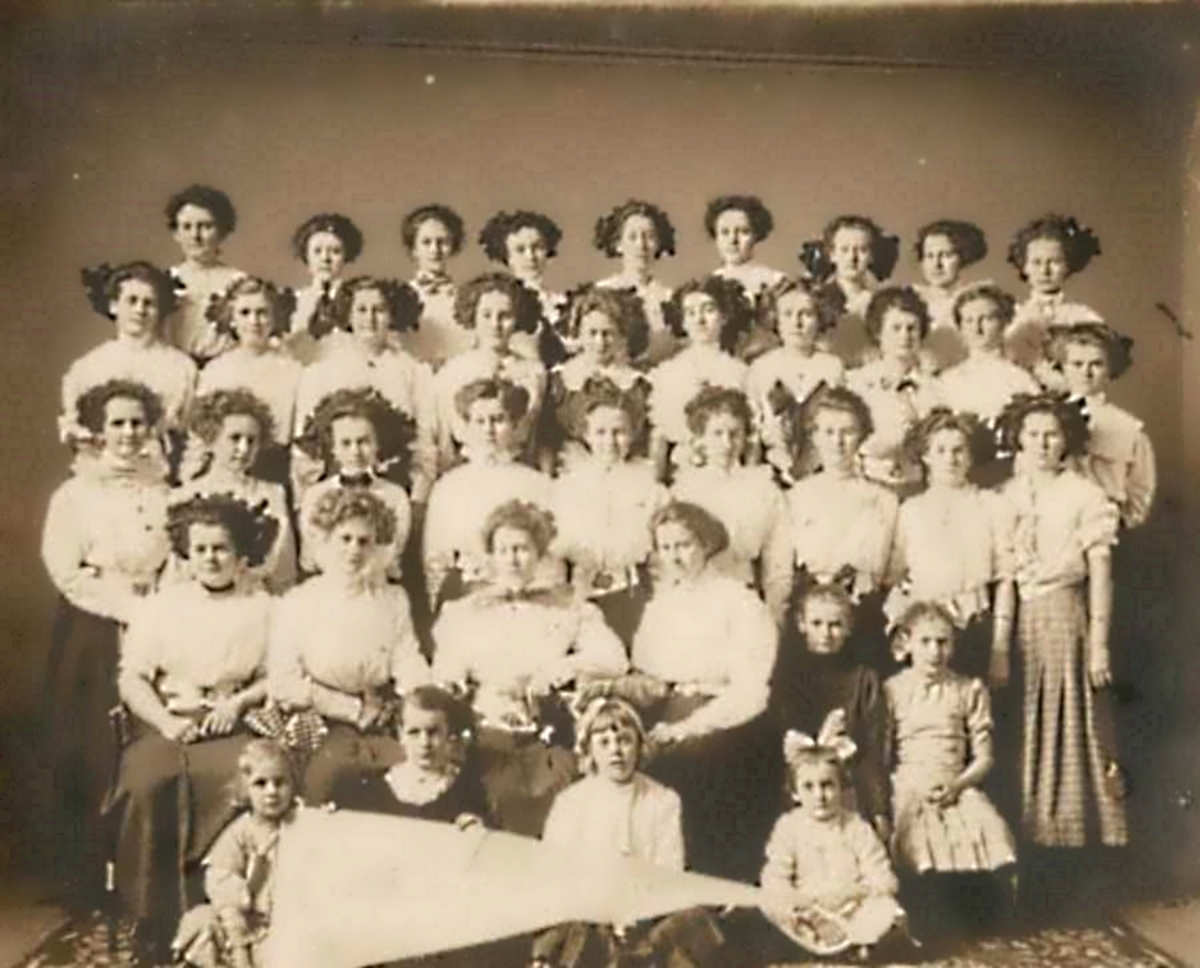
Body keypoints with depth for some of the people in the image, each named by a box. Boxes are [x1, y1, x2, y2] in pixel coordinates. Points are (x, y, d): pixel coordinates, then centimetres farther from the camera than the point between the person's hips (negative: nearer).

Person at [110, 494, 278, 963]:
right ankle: (155, 920, -17)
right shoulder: (158, 605, 12)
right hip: (165, 722, 1)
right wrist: (165, 720, -11)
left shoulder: (262, 606, 8)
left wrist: (238, 701, -12)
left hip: (232, 725, -1)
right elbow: (132, 677, 5)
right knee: (149, 784, -30)